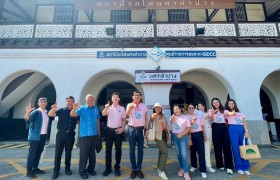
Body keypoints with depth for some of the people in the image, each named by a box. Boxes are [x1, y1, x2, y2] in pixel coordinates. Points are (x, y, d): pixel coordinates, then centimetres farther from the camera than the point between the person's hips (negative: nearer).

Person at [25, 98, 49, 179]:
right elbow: (28, 119, -27)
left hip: (43, 136, 7)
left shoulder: (46, 112, 8)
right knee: (32, 153, 1)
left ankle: (35, 168, 28)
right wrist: (27, 112, -44)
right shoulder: (36, 112, -11)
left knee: (39, 152, 15)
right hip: (35, 136, -7)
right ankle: (29, 171, 11)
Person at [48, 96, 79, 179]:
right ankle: (56, 170, 15)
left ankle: (67, 168, 28)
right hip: (61, 133, -1)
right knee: (58, 152, 3)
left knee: (68, 152, 13)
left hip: (70, 134, 2)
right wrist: (53, 109, -31)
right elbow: (50, 114, -12)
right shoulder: (61, 110, -1)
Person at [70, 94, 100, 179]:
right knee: (84, 153, 2)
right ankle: (82, 171, 17)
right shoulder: (82, 108, -7)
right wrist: (74, 109, -42)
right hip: (84, 135, -4)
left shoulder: (96, 109, 6)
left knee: (92, 153, 15)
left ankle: (91, 168, 31)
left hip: (94, 134, 4)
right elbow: (72, 115, -20)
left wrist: (99, 132, 12)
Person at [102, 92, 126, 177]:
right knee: (108, 149, 8)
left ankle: (117, 167, 22)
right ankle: (108, 168, 21)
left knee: (118, 149, 7)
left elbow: (124, 119, 5)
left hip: (118, 130, 0)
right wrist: (106, 108, -34)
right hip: (109, 130, 1)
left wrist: (122, 128, -8)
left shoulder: (122, 108, 2)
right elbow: (103, 114, -15)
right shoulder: (109, 108, 3)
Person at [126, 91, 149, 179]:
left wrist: (147, 129, 2)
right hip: (131, 129, -1)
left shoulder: (144, 106, 6)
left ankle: (139, 169, 20)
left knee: (140, 150, 8)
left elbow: (146, 118, 8)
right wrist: (130, 107, -36)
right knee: (132, 150, 6)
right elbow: (126, 115, -18)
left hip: (140, 129, 1)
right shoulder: (129, 105, 1)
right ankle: (133, 169, 18)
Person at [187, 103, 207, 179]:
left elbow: (202, 126, 13)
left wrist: (205, 135, 11)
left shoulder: (198, 116, 9)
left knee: (201, 152, -3)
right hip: (191, 135, -1)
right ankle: (194, 166, 34)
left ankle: (203, 170, 3)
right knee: (193, 151, 12)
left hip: (199, 134, 1)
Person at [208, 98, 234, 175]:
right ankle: (220, 165, 16)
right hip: (215, 128, -2)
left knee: (227, 146, -5)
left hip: (224, 127, 2)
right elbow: (211, 120, -9)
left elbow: (226, 119, 18)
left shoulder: (223, 110, 15)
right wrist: (212, 113, -26)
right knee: (217, 147, 4)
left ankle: (229, 166, -1)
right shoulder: (211, 111, 7)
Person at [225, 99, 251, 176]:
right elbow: (230, 113, -12)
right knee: (235, 148, -4)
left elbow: (244, 122, 12)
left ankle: (246, 168, 5)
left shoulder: (240, 113, 23)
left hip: (242, 129, 3)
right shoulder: (226, 111, 13)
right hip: (233, 129, -3)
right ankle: (239, 167, 4)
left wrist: (246, 131, 1)